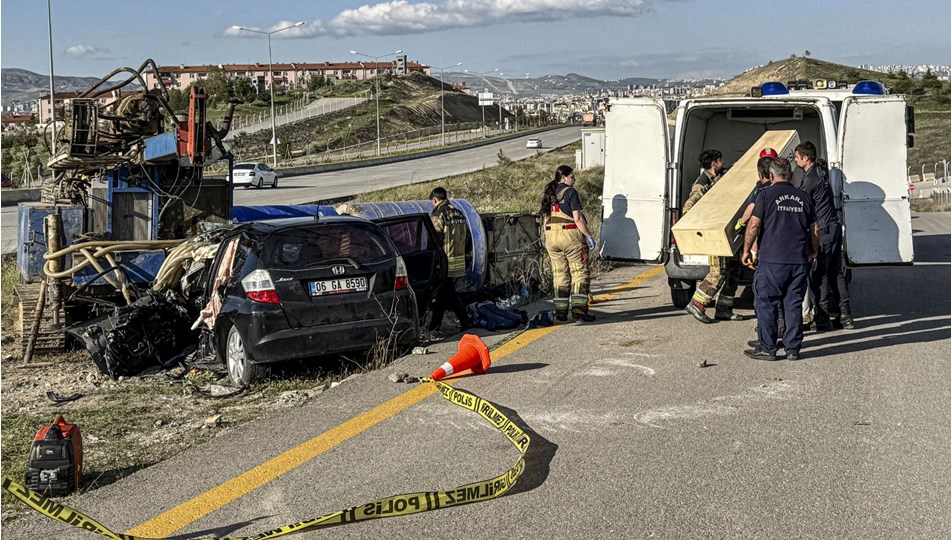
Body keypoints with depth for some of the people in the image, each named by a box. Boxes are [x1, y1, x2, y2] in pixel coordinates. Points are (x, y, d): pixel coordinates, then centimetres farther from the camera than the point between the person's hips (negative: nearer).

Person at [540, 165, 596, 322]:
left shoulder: (548, 194, 13)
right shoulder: (570, 192, -8)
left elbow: (545, 219, 15)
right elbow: (577, 218, -13)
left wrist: (547, 238, 22)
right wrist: (589, 236, -9)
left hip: (552, 237, 7)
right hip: (570, 236, -7)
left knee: (559, 275, 11)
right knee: (579, 273, 0)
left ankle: (561, 311, 11)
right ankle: (578, 308, -6)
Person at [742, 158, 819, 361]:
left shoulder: (766, 195, -3)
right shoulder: (804, 197, 11)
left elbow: (754, 225, -8)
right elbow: (814, 230, 15)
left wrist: (746, 250, 3)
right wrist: (813, 253, 29)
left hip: (772, 261, -4)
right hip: (800, 260, 4)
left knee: (766, 304, 4)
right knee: (794, 305, 9)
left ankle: (767, 348, 6)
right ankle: (793, 349, 12)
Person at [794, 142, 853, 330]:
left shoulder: (810, 179, -16)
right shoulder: (822, 171, 11)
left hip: (822, 231, -9)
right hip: (834, 226, 9)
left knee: (819, 275, -4)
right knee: (836, 272, 12)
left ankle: (823, 318, -1)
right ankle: (845, 316, 15)